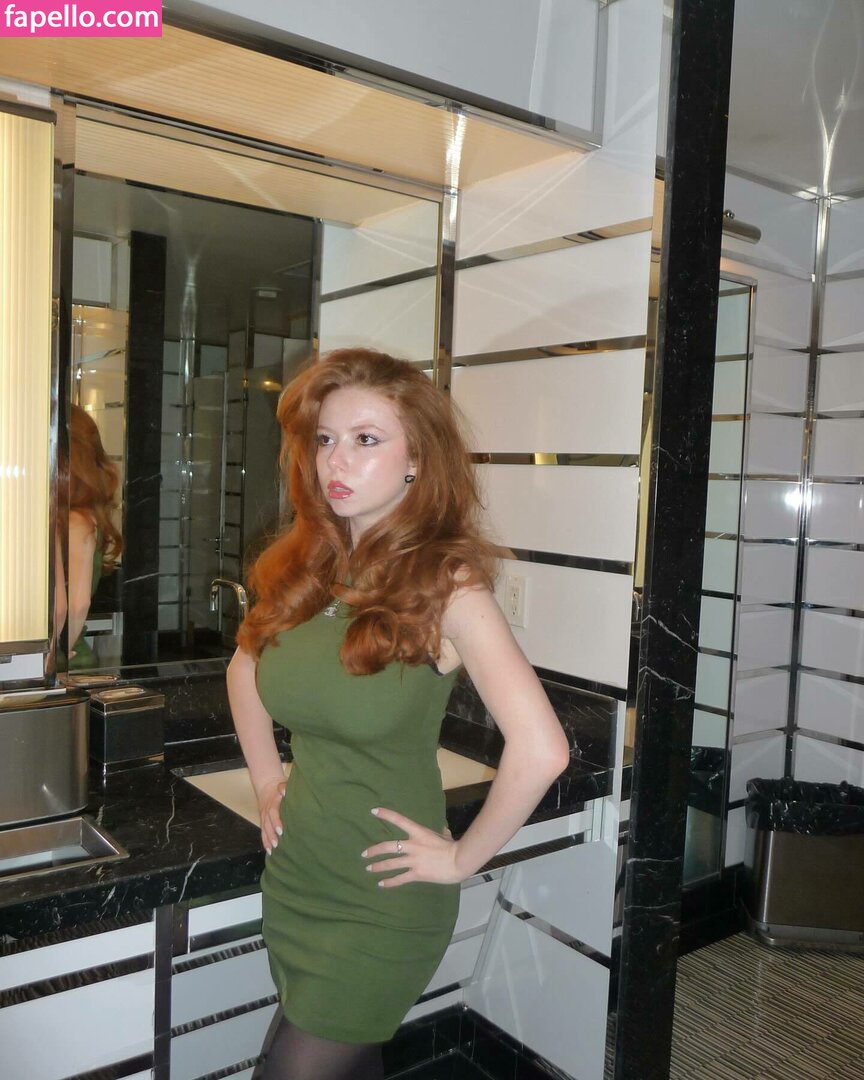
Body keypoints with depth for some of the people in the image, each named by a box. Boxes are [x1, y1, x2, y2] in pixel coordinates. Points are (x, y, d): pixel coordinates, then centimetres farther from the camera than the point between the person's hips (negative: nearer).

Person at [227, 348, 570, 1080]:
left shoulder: (447, 585, -20)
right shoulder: (304, 568, -2)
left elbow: (541, 751, -29)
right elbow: (244, 670, 16)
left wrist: (463, 857, -18)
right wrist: (266, 782, 8)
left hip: (383, 902, -6)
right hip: (292, 880, 6)